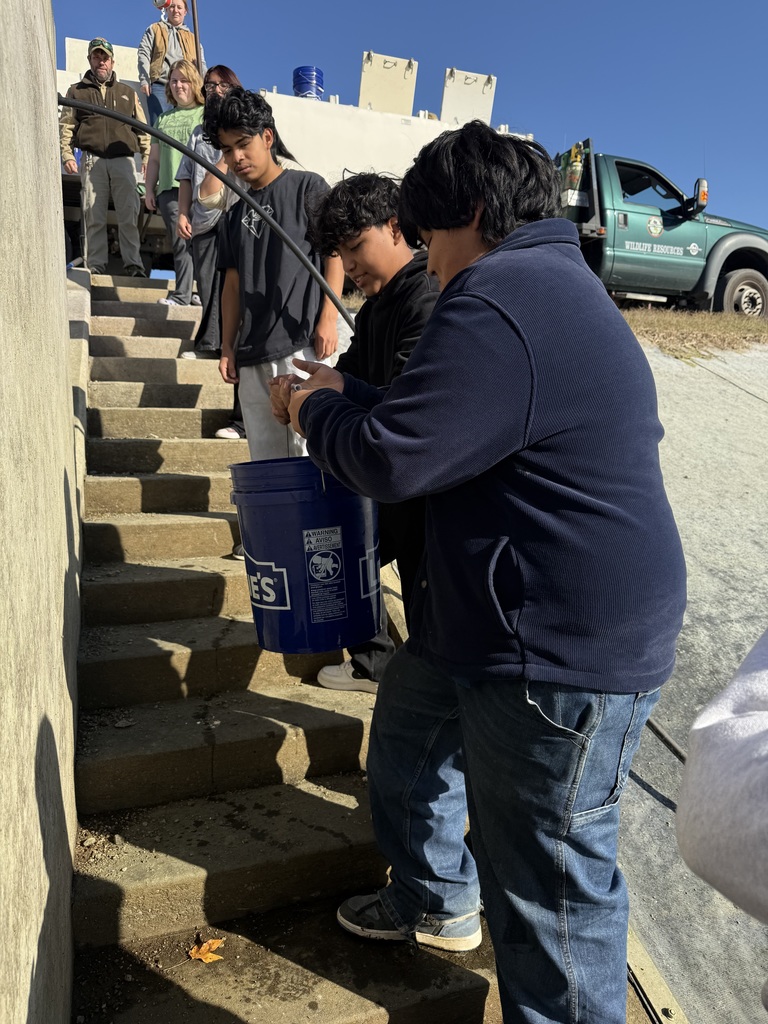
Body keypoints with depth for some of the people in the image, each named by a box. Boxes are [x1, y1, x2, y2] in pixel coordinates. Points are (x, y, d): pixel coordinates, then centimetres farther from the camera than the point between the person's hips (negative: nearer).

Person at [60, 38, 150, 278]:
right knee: (94, 216, -4)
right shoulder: (76, 91, 17)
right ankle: (96, 265, -3)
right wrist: (66, 154, -2)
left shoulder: (128, 93, 21)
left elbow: (142, 127, 17)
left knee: (129, 215, -9)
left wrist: (147, 155, 5)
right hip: (92, 160, 0)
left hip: (123, 160, 1)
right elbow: (66, 125, 11)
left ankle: (133, 263, -6)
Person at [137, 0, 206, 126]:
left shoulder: (192, 37, 25)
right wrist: (144, 80, -9)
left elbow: (201, 63, 17)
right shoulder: (154, 29, 18)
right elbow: (144, 54, 7)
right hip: (160, 86, -2)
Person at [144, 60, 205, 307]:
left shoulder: (206, 114, 9)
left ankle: (181, 296, -5)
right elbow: (154, 158, 24)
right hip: (169, 188, 4)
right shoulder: (164, 119, 23)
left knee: (194, 241, -8)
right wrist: (149, 189, 16)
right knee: (181, 243, -5)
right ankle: (183, 296, -7)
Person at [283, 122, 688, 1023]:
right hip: (509, 621, 12)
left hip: (562, 655, -12)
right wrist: (346, 393, 20)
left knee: (549, 883, 5)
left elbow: (388, 458, -21)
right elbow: (451, 417, 20)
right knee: (408, 719, 28)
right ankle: (434, 904, 51)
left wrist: (317, 411, -1)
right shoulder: (549, 283, 14)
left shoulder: (498, 305, -22)